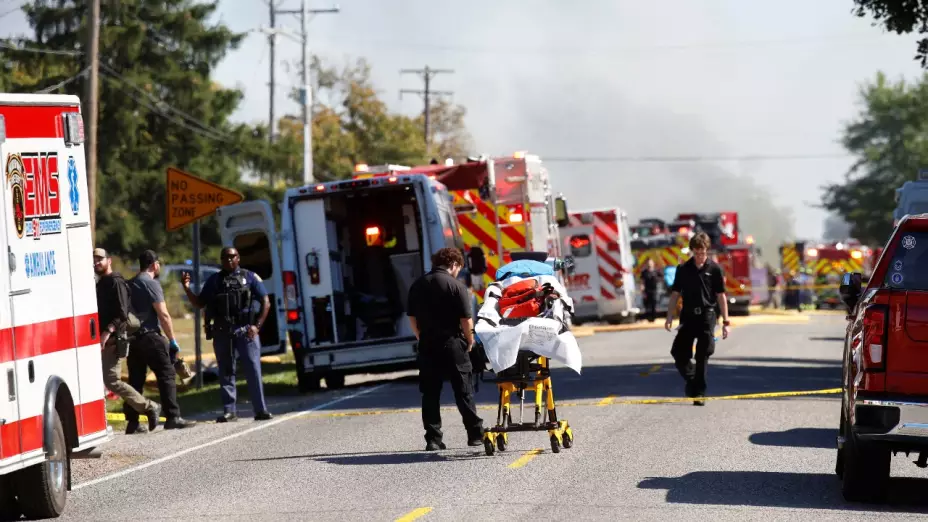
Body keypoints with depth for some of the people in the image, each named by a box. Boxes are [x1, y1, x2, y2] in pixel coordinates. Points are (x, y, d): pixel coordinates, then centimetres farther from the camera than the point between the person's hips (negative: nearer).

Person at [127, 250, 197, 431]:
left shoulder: (130, 284, 16)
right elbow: (163, 315, -12)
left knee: (136, 380, 8)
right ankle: (172, 417, -8)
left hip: (132, 338, 8)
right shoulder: (151, 283, -8)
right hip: (150, 336, -8)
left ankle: (132, 421, 5)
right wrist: (172, 339, -7)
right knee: (167, 375, -4)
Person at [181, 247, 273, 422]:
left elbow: (266, 302, 5)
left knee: (253, 370, -6)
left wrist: (257, 325, -5)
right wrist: (187, 288, 0)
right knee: (226, 372, 4)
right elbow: (200, 303, 15)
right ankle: (229, 411, 8)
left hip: (245, 331, -3)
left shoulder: (249, 277, 5)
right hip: (222, 333, 3)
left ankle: (260, 410, -5)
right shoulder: (214, 280, 13)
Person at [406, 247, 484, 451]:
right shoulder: (456, 286, -8)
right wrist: (470, 342, 4)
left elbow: (412, 318, 10)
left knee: (430, 394, 6)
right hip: (452, 345, -4)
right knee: (463, 392, 5)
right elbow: (466, 320, -11)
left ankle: (433, 438, 2)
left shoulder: (417, 286, 8)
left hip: (427, 345, 4)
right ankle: (475, 433, 9)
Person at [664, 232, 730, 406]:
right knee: (678, 353, -5)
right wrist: (670, 316, 0)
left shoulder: (714, 269, 0)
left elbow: (721, 296, 1)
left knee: (702, 357, -2)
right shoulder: (683, 269, 5)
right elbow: (675, 293, 9)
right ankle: (691, 380, 21)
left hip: (707, 315, -2)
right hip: (688, 315, 2)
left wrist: (725, 322, -1)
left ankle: (699, 393, 5)